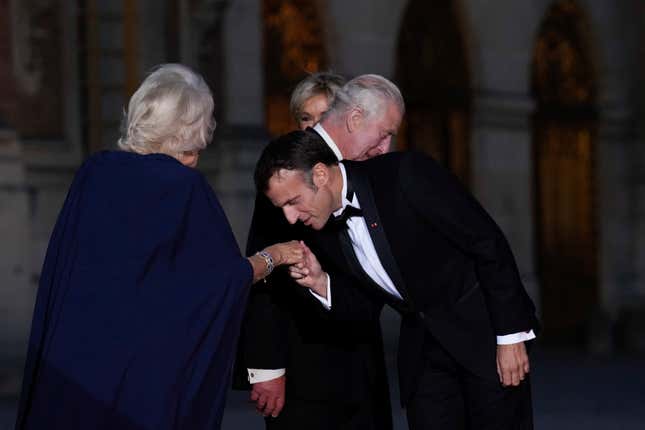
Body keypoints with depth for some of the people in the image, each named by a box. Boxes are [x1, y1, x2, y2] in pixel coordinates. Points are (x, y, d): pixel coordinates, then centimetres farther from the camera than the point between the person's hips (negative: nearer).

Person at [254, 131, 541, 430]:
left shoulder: (406, 175, -22)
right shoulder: (324, 233, -3)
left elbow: (489, 244, -18)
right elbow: (363, 305, 8)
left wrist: (510, 336, -16)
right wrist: (320, 283, -13)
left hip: (483, 329, -5)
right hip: (422, 347, 5)